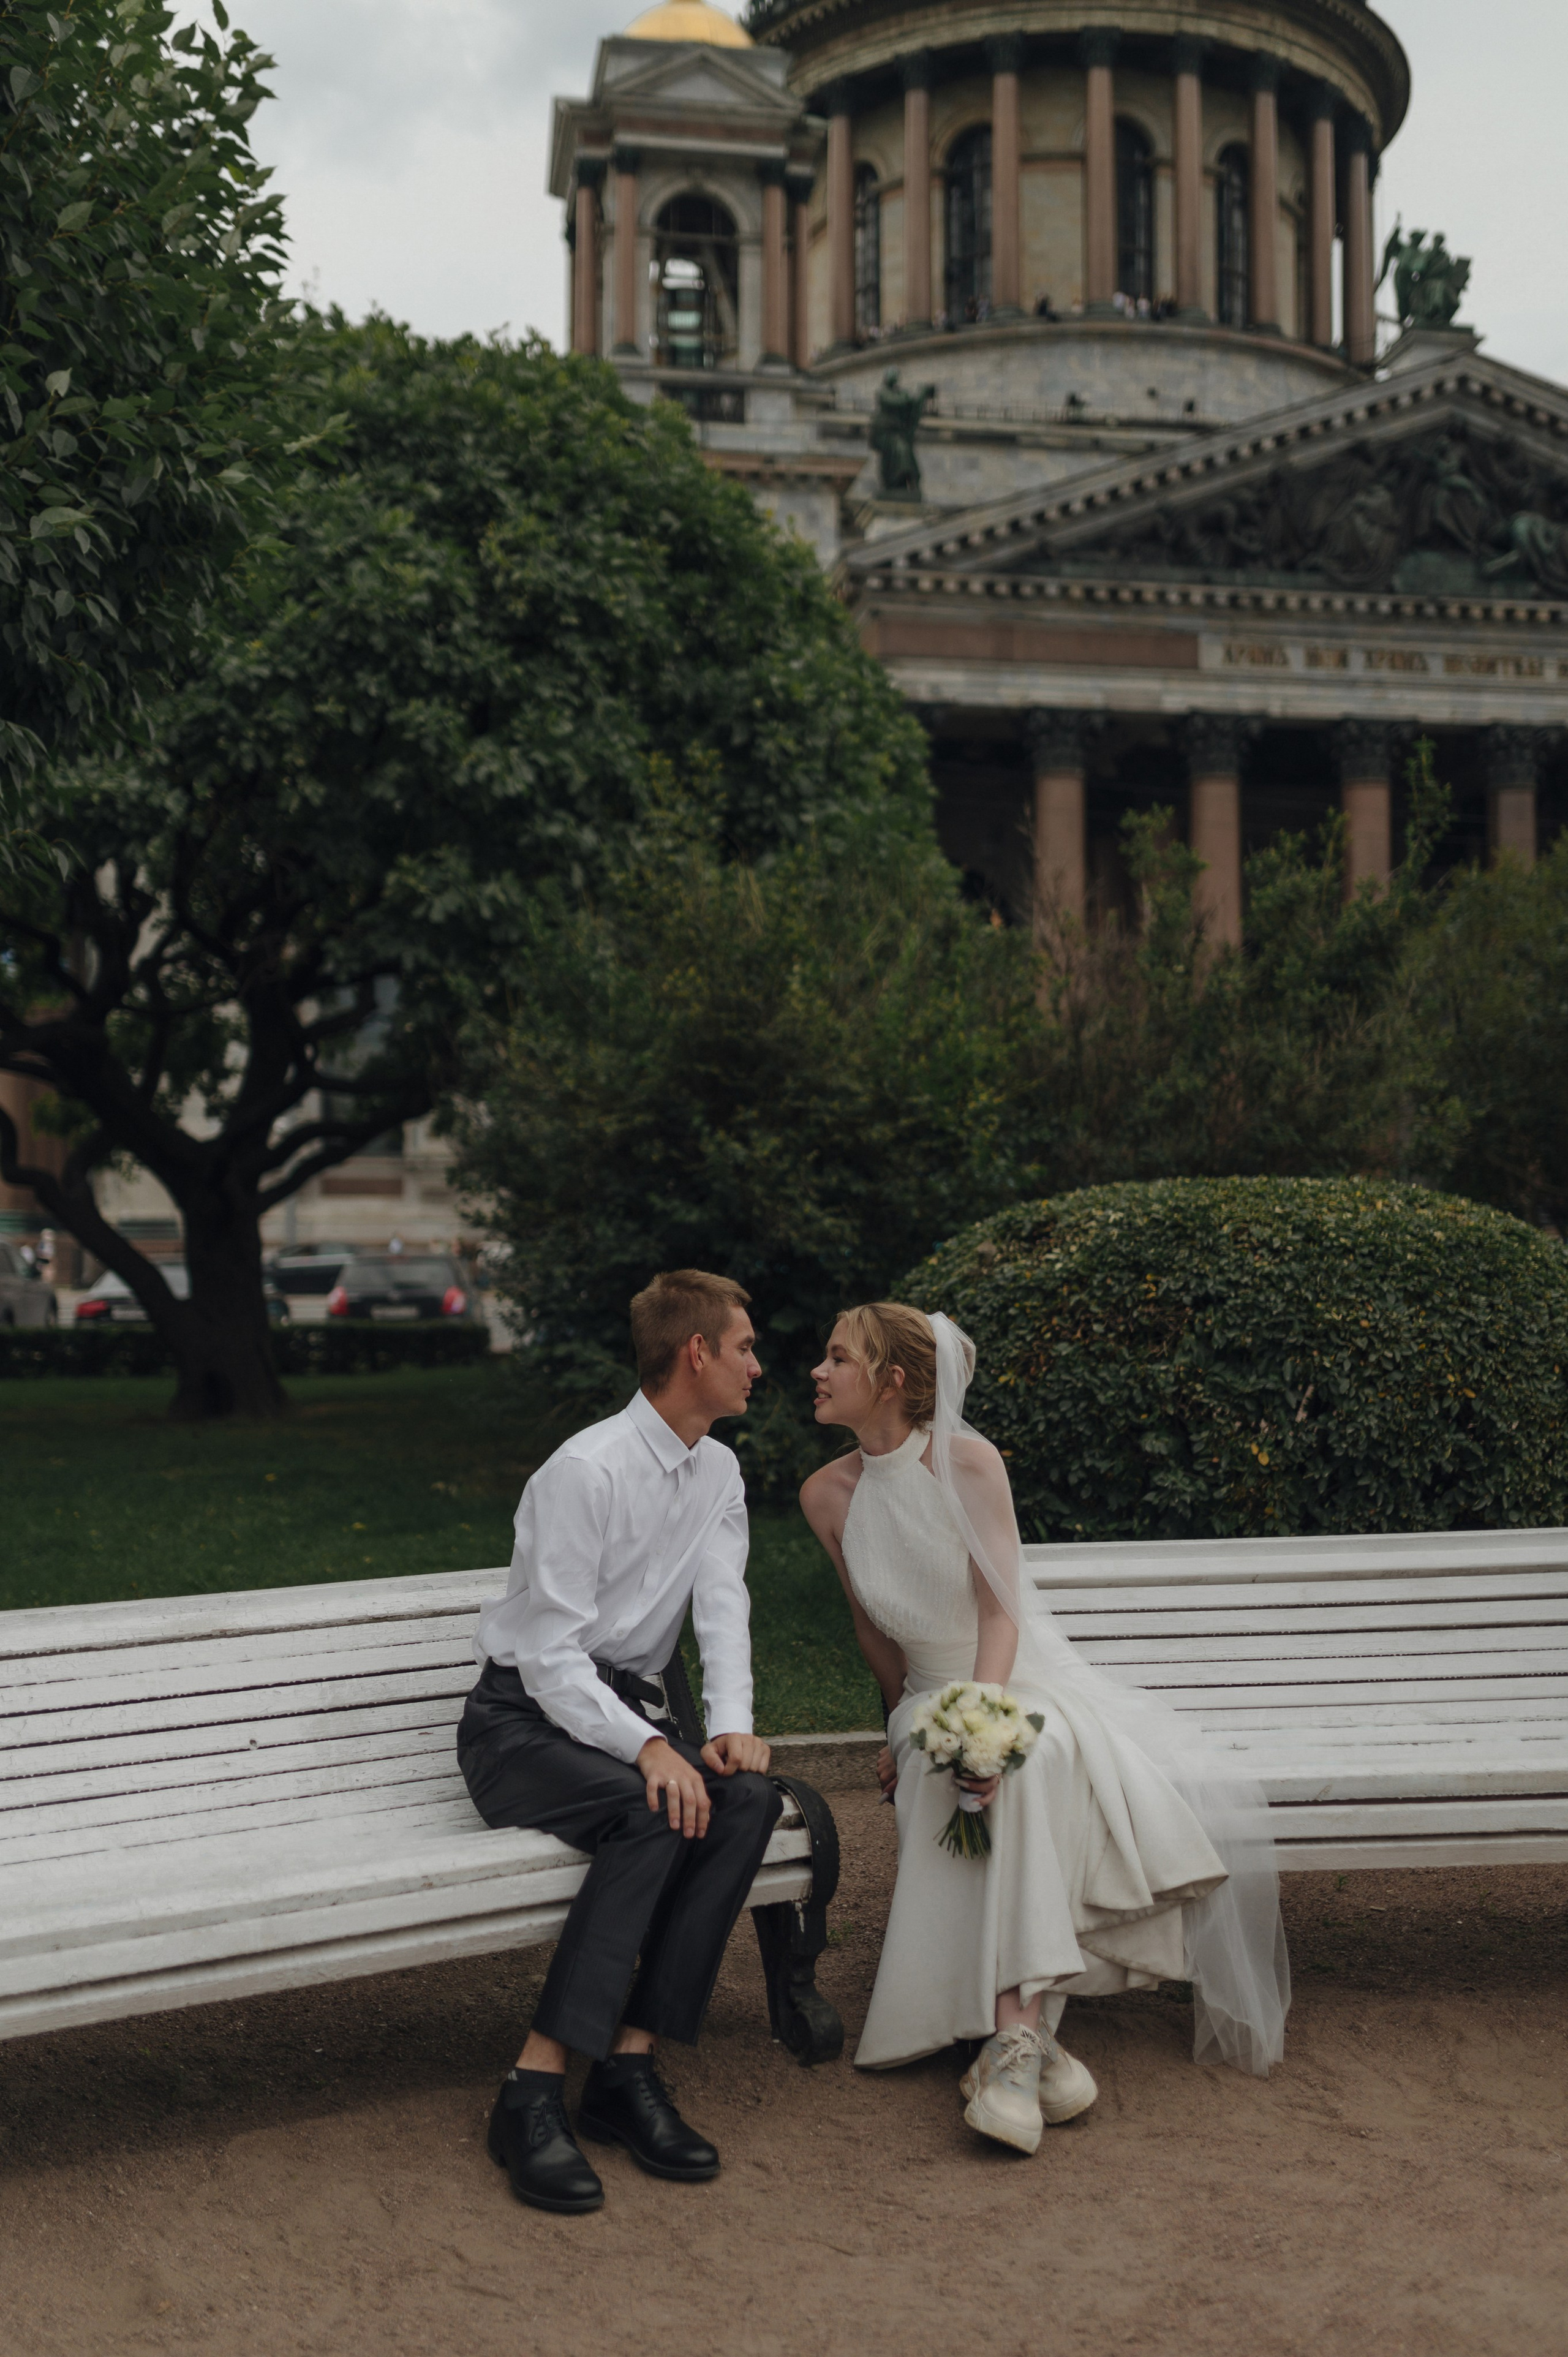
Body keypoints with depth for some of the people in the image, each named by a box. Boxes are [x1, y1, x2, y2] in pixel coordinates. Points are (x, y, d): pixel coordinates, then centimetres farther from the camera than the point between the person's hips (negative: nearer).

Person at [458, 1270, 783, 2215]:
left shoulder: (719, 1472, 8)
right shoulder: (587, 1472, -17)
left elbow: (723, 1604, -2)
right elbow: (551, 1656, -21)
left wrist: (731, 1726, -20)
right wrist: (647, 1746, -33)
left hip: (628, 1711, 7)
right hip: (527, 1720, -7)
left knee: (748, 1799, -23)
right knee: (657, 1814, -34)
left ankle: (630, 2065, -22)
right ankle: (536, 2090, -32)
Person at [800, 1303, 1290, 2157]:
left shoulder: (968, 1463, -13)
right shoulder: (828, 1495, -2)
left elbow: (1001, 1612, -17)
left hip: (1026, 1681, -2)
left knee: (1028, 1762, -37)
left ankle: (1013, 2036, -40)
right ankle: (1026, 2034, -29)